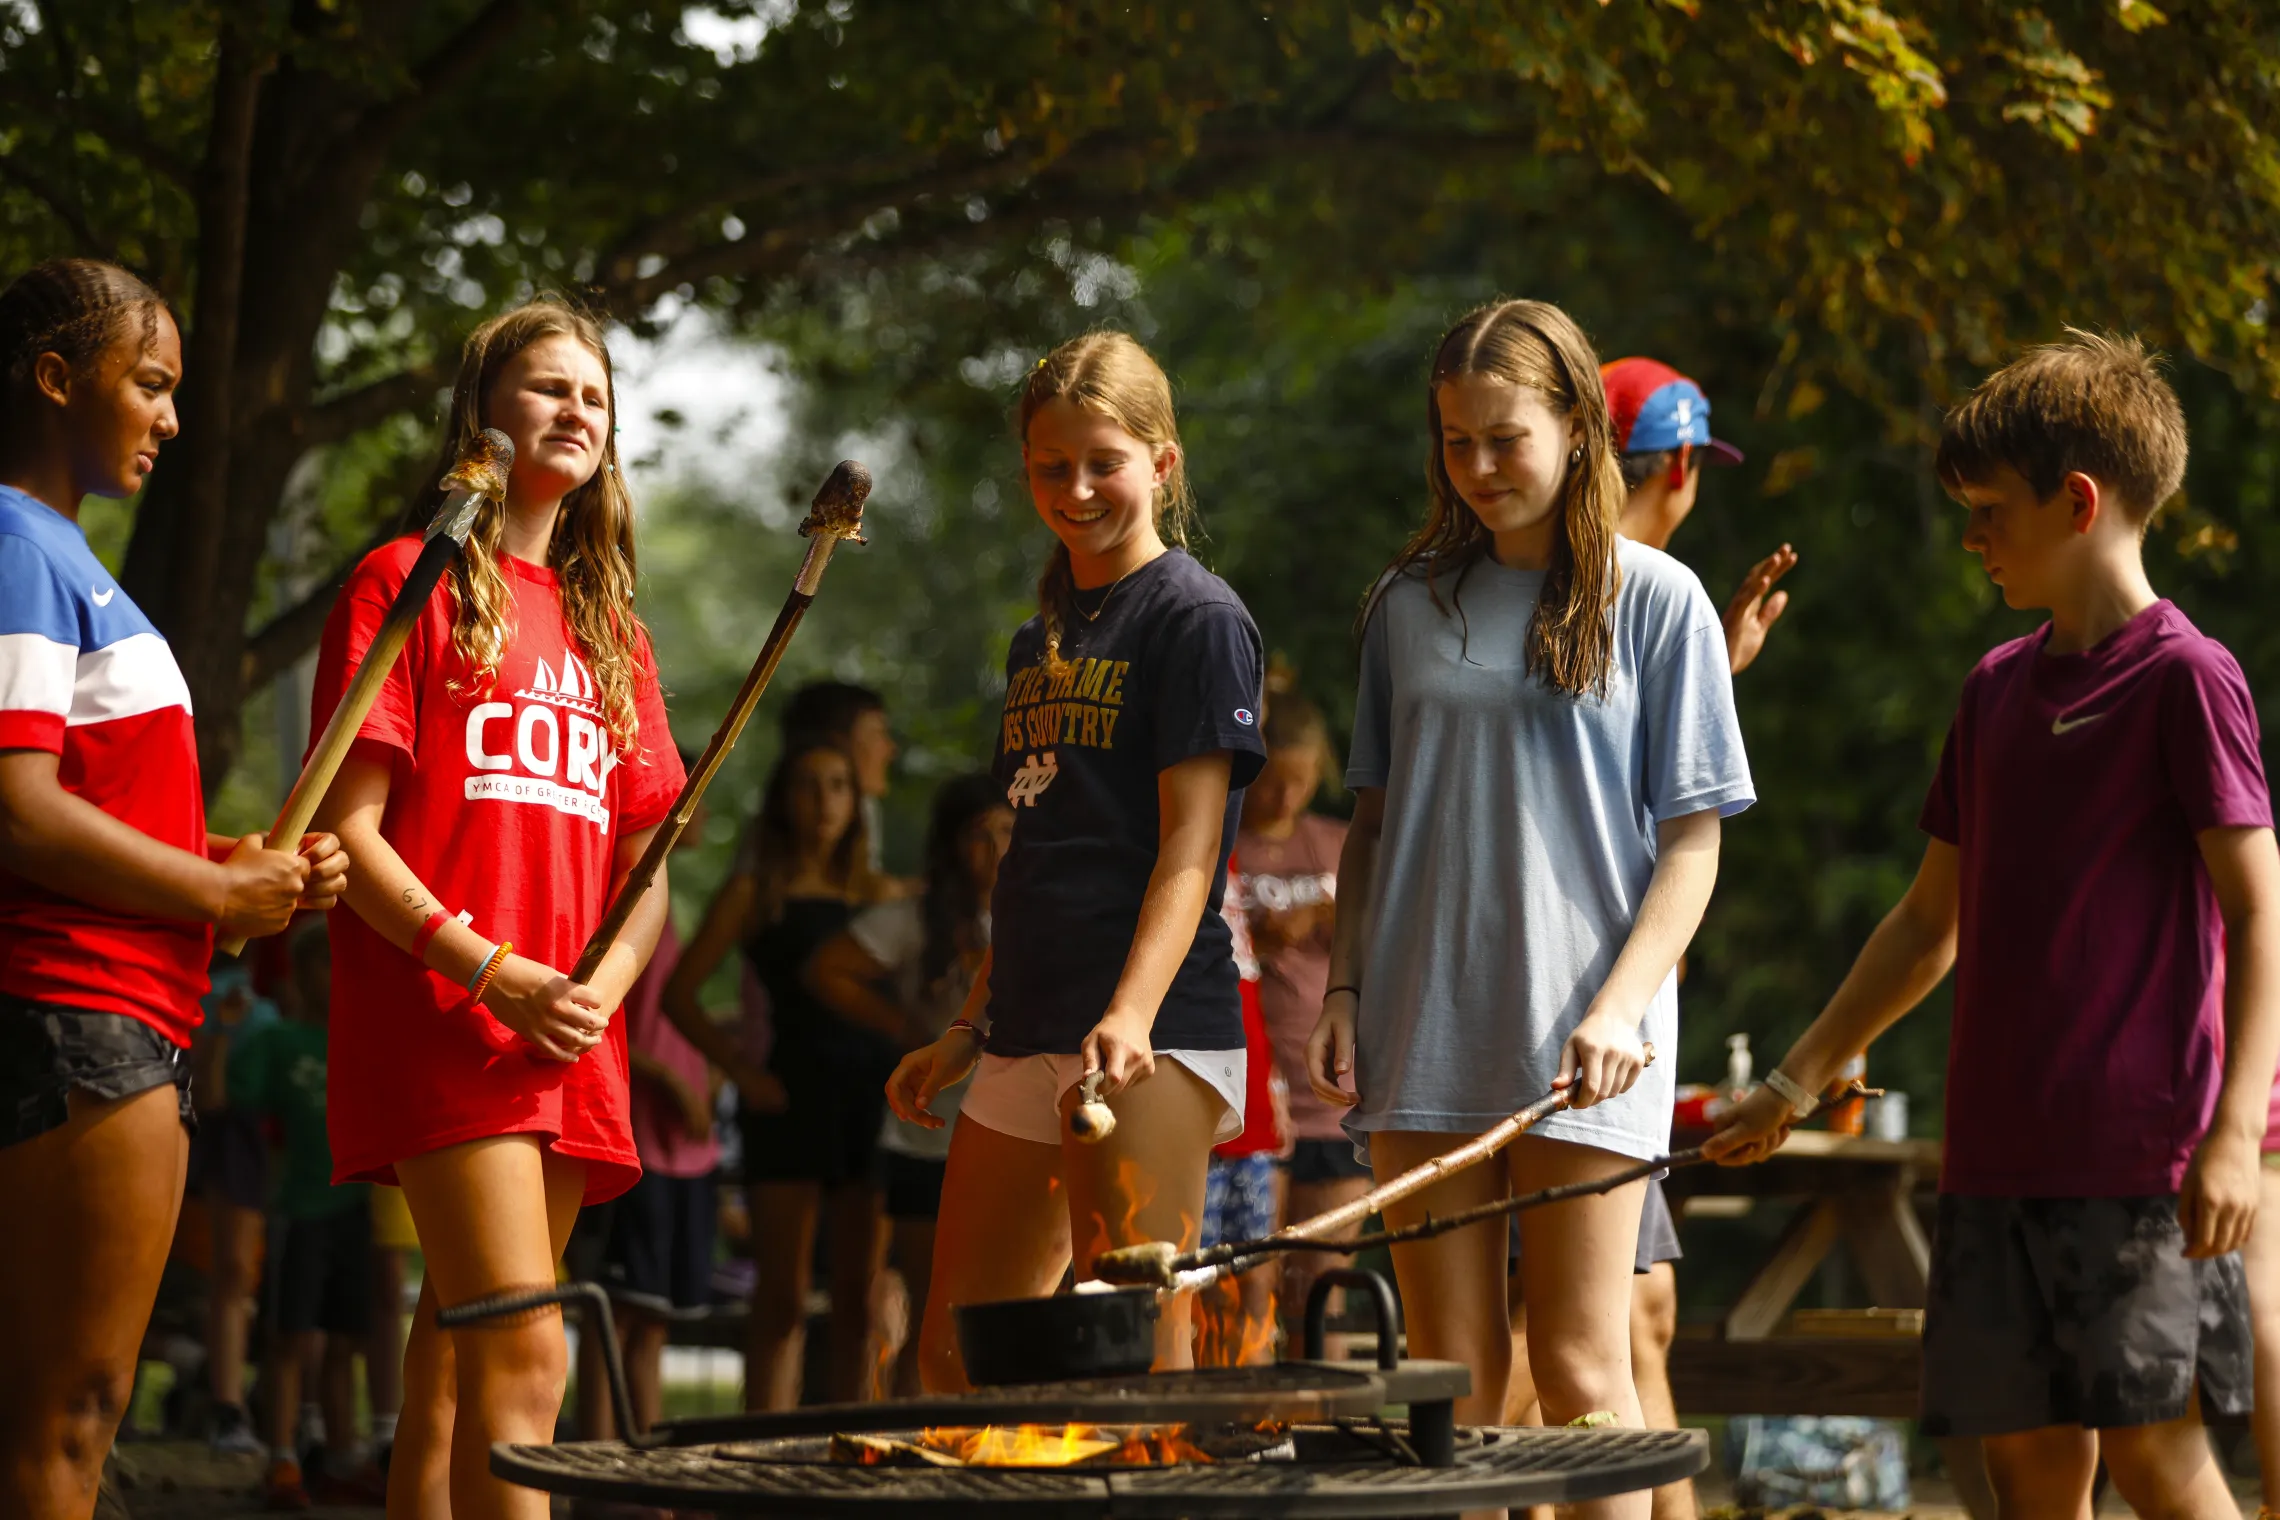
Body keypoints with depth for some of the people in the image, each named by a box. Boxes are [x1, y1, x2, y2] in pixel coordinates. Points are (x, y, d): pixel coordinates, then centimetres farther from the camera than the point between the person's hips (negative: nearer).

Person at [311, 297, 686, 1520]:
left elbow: (647, 860, 17)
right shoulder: (408, 582, 2)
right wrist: (491, 971, -15)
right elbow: (344, 831, -5)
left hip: (567, 1047, 6)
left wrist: (600, 989, -3)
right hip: (442, 1022, -6)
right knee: (522, 1355, -18)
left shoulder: (608, 627, 20)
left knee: (453, 1372, 6)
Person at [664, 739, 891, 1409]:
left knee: (861, 1297, 2)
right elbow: (678, 992, 2)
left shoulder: (877, 894, 16)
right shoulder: (755, 891, 6)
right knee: (782, 1299, -5)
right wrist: (743, 1072, -8)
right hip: (791, 1098, -3)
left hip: (874, 1095, 3)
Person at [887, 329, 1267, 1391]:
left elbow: (1191, 843, -13)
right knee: (953, 1351, 9)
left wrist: (1131, 1013, -26)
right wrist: (968, 1032, 21)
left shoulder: (1198, 618, -5)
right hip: (1029, 1033, 9)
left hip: (1152, 1030, -9)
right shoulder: (1039, 643, 19)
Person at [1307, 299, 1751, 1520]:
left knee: (1579, 1366, -4)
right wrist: (1344, 989, 5)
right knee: (1451, 1372, 4)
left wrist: (1621, 1007, -13)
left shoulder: (1656, 600, 2)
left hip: (1580, 1046, -3)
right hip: (1421, 1033, 3)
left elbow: (1692, 837, -1)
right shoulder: (1410, 604, 12)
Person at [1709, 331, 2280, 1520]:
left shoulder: (2181, 676, -6)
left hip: (2137, 1154, -7)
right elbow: (1933, 921, 24)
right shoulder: (1998, 688, 16)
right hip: (1996, 1155, 7)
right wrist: (1798, 1081, 23)